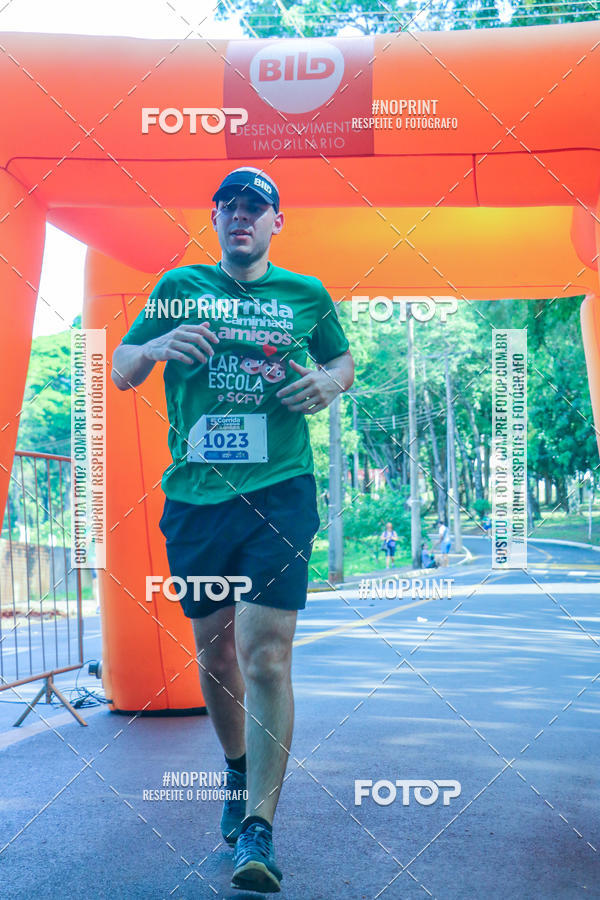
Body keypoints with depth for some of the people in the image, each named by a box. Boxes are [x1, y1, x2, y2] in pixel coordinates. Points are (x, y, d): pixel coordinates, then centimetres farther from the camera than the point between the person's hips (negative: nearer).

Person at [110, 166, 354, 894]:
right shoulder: (179, 288, 11)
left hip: (279, 492, -2)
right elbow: (120, 371, 13)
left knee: (265, 655, -11)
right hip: (195, 495, 2)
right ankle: (237, 773, 38)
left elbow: (343, 361, 24)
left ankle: (258, 832, -7)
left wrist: (328, 383, -1)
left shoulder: (306, 295, 10)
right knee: (213, 647, 13)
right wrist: (157, 346, -10)